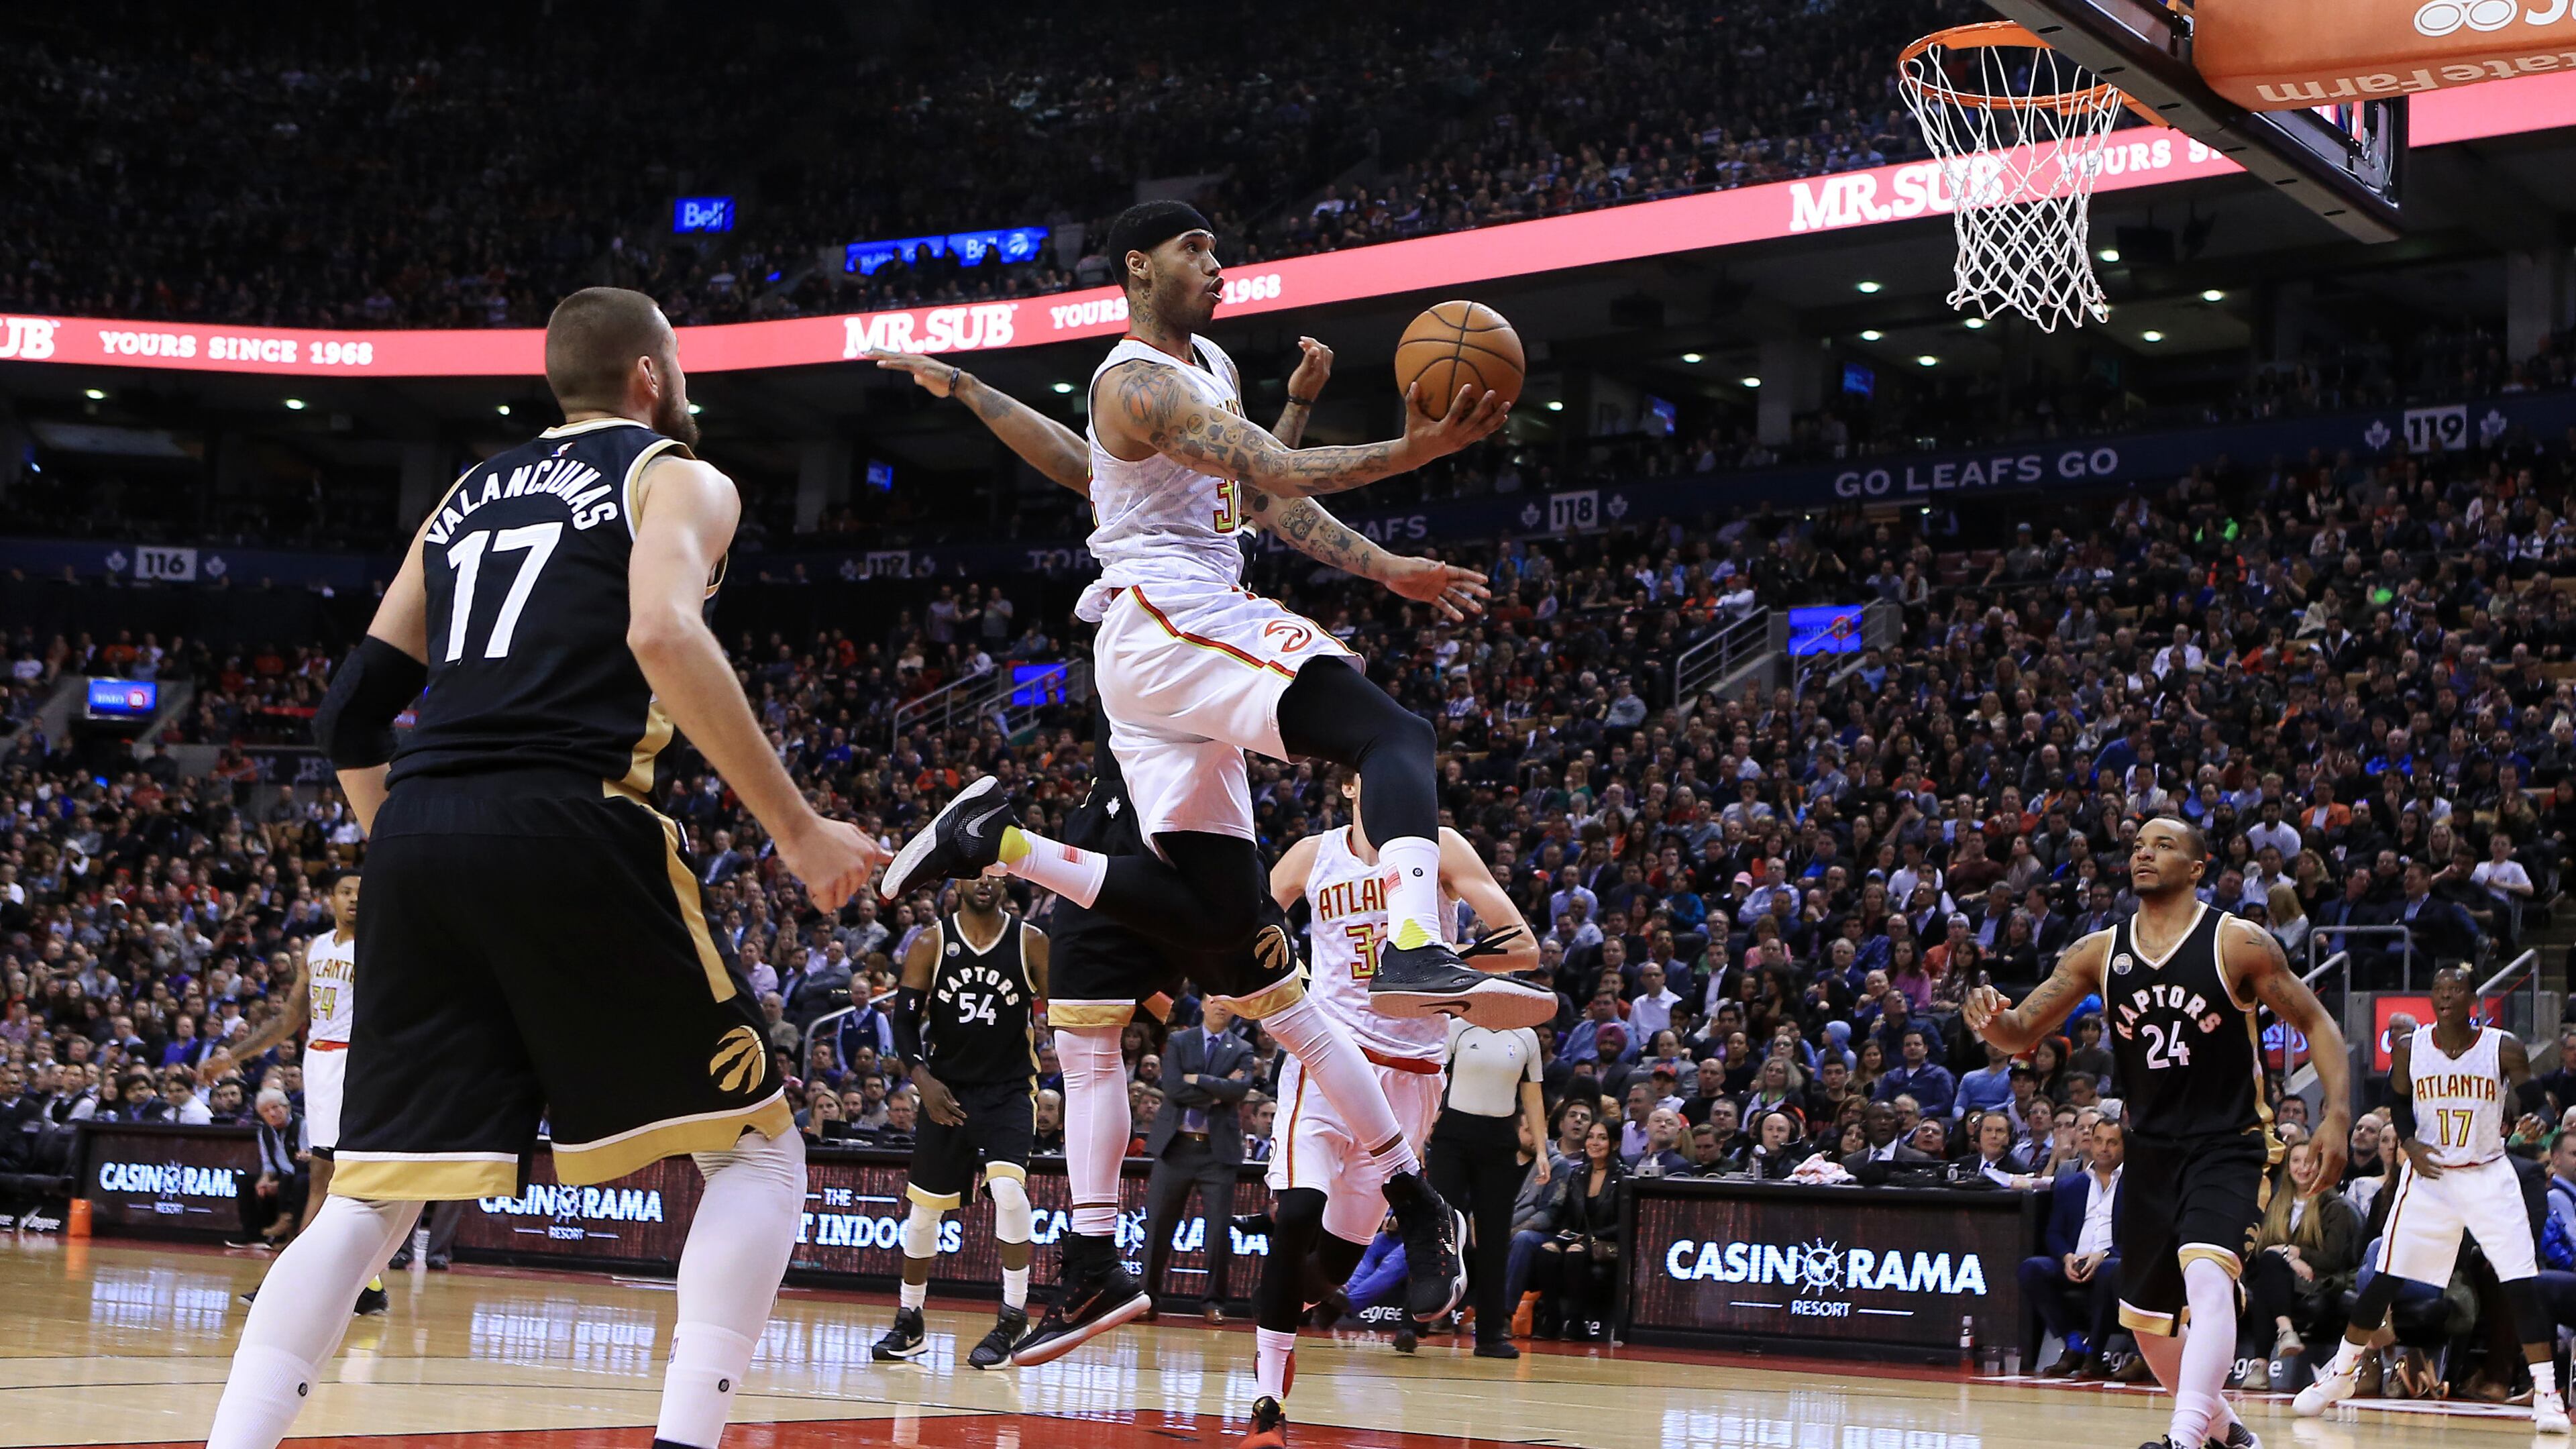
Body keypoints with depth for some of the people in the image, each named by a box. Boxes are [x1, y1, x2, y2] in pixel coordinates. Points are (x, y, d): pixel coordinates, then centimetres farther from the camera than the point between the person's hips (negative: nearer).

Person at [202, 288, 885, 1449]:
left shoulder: (468, 497, 28)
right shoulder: (677, 478, 10)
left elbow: (352, 712, 23)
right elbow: (665, 635, -12)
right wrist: (797, 831, -10)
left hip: (417, 837, 6)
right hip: (569, 832, -5)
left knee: (374, 1196, 11)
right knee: (756, 1149, 7)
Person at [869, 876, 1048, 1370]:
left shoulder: (1031, 943, -3)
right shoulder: (930, 944, -1)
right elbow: (905, 1020, -1)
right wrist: (922, 1079, -16)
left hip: (1010, 1089, -2)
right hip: (946, 1090, 2)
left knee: (1008, 1188, -24)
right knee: (923, 1206, 7)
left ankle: (1014, 1316, -10)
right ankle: (909, 1322, 25)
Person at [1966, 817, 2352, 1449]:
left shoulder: (2238, 943, -9)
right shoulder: (2099, 952, 1)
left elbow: (2317, 1024, -4)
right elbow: (2022, 1032, 1)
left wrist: (2338, 1115, -18)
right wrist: (1993, 1020, -24)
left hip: (2227, 1148, -5)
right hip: (2150, 1153, 5)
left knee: (2207, 1278, -31)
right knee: (2146, 1320, 14)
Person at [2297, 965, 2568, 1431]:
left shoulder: (2504, 1049, -9)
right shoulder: (2410, 1049, -3)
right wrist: (2410, 1145, -6)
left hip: (2488, 1176, -1)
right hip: (2428, 1174, 1)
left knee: (2521, 1286, -9)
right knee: (2384, 1280, 2)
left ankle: (2547, 1393, -1)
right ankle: (2340, 1374, 17)